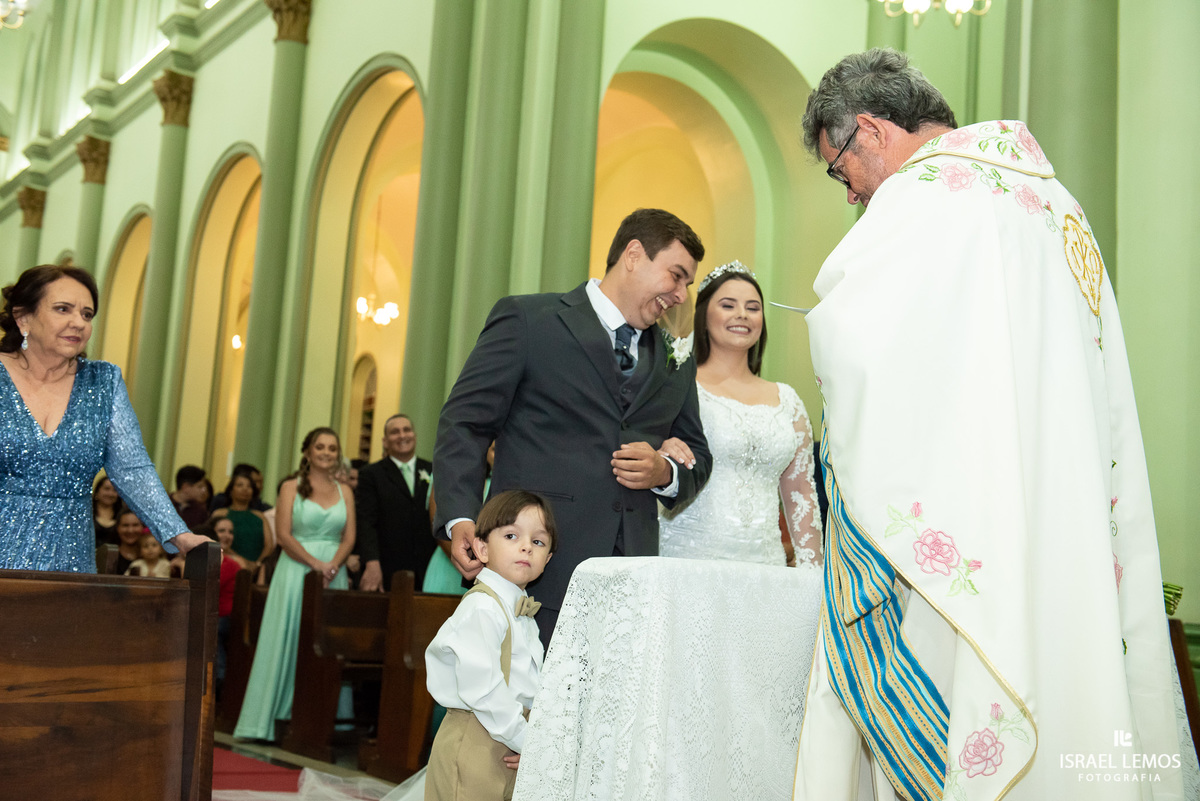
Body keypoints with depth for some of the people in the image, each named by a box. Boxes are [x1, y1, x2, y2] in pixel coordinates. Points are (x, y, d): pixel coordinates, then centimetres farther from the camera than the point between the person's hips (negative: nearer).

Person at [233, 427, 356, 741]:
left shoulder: (344, 493, 12)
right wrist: (315, 564, -15)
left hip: (334, 574, 3)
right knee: (288, 641, -4)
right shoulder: (291, 487, 4)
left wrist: (332, 567, -12)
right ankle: (277, 716, 1)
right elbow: (284, 535, -5)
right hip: (296, 571, -3)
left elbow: (349, 537, 5)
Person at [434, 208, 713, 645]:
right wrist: (460, 518, -15)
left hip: (632, 582, 4)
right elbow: (464, 423, 0)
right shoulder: (526, 319, 5)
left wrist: (665, 472, 1)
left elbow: (698, 457, 26)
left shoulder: (676, 362, 21)